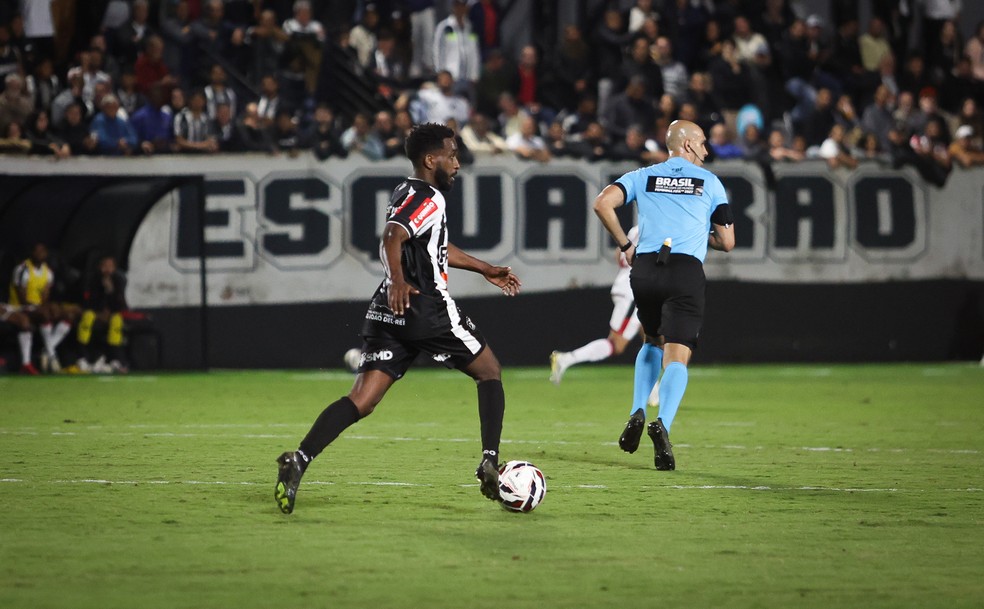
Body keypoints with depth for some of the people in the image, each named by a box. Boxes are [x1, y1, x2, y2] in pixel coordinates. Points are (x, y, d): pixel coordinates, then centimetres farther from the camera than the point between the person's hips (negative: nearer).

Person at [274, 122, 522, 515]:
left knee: (362, 400, -3)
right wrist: (398, 281, -42)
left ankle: (300, 460, -23)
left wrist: (486, 270, 45)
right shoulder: (428, 198, -8)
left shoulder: (406, 193, 22)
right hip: (427, 309, -8)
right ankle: (490, 464, 3)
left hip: (390, 311, 8)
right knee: (489, 372, 13)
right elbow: (393, 236, -27)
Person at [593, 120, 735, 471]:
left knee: (652, 342, 26)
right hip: (687, 271, -3)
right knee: (677, 356, -7)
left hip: (645, 269, 3)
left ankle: (637, 413, 10)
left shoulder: (643, 177, 15)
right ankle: (663, 424, -31)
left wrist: (624, 244, 9)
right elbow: (727, 242, 13)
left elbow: (603, 203, -2)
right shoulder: (709, 182, 12)